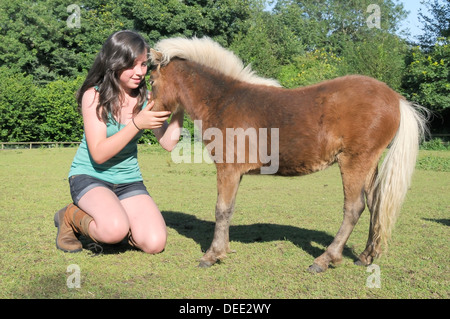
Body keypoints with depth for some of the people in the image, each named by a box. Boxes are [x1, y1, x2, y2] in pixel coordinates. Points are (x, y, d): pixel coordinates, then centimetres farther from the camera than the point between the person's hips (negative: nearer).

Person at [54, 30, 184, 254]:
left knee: (155, 243, -16)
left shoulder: (145, 98, 0)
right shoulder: (94, 96, -13)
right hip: (90, 176, -4)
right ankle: (71, 217, 0)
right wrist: (137, 124, -27)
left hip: (128, 181, 4)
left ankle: (117, 222, 14)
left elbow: (168, 143, -9)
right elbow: (99, 154, -19)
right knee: (115, 231, -32)